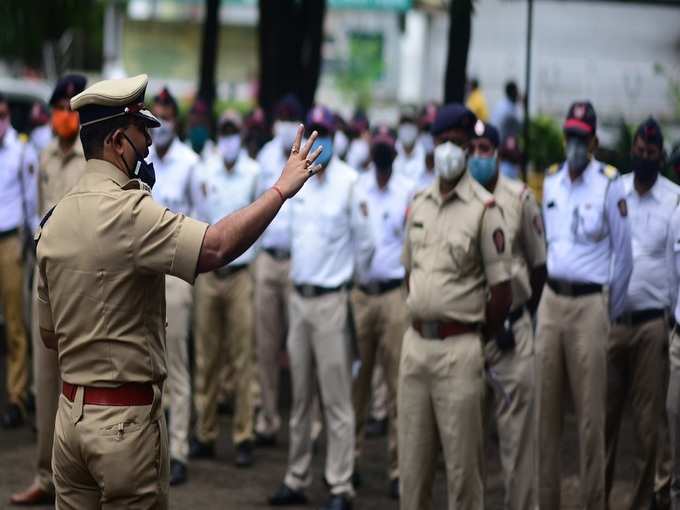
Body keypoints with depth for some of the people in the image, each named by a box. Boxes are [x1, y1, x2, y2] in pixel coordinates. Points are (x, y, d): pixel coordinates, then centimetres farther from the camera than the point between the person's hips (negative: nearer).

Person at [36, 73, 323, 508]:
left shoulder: (55, 220, 7)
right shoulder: (127, 211, -17)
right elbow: (216, 246, -30)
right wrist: (282, 189, -21)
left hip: (70, 415, 7)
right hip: (126, 420, -7)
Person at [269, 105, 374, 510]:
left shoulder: (349, 183, -10)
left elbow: (365, 244, -5)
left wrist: (354, 280, 5)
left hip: (331, 299, -6)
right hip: (300, 295, 6)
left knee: (336, 398, -5)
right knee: (301, 396, 13)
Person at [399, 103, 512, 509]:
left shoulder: (484, 209, -8)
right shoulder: (419, 204, 12)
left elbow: (502, 293, -8)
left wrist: (475, 340, 0)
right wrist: (423, 322, 15)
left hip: (459, 349, -6)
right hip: (415, 342, 6)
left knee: (463, 464, -2)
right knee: (413, 462, 10)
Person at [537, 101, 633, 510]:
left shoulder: (609, 184, -6)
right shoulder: (551, 181, 11)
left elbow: (623, 255, 0)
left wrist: (613, 312, 5)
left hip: (588, 303, -5)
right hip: (551, 300, 5)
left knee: (591, 416, -3)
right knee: (547, 411, 6)